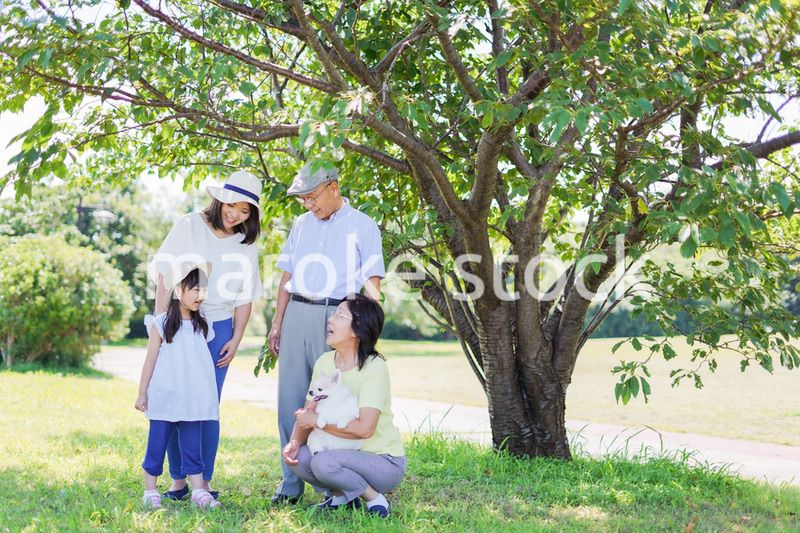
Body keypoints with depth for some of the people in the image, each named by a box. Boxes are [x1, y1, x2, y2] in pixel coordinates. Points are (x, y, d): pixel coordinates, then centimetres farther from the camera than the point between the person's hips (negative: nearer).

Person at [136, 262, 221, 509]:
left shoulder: (201, 326, 9)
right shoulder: (161, 324, -4)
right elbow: (151, 360, -1)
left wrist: (208, 398, 12)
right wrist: (142, 393, -1)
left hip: (192, 400, 4)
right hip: (165, 398, -4)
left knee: (192, 446, 6)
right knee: (157, 444, 4)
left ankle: (199, 492, 8)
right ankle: (150, 492, 14)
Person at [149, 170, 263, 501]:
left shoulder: (246, 245, 8)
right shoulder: (188, 226, -1)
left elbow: (245, 298, 10)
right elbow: (164, 276, -3)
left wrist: (235, 340, 3)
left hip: (218, 329, 2)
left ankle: (204, 482, 9)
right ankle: (178, 479, 11)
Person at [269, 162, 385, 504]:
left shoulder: (363, 226, 2)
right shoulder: (301, 225, 16)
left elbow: (372, 279, -3)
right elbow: (287, 277, 16)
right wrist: (277, 324, 11)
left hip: (336, 315, -5)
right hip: (297, 314, 5)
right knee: (290, 399, 4)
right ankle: (291, 483, 12)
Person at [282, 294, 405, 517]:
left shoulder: (374, 367, -21)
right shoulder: (325, 362, 1)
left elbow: (364, 428, -29)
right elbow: (306, 413, 0)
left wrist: (316, 421, -23)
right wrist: (295, 442, -19)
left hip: (385, 462, -7)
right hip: (347, 453, 7)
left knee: (323, 462, -30)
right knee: (295, 457, -16)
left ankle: (375, 499, -6)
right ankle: (342, 496, 8)